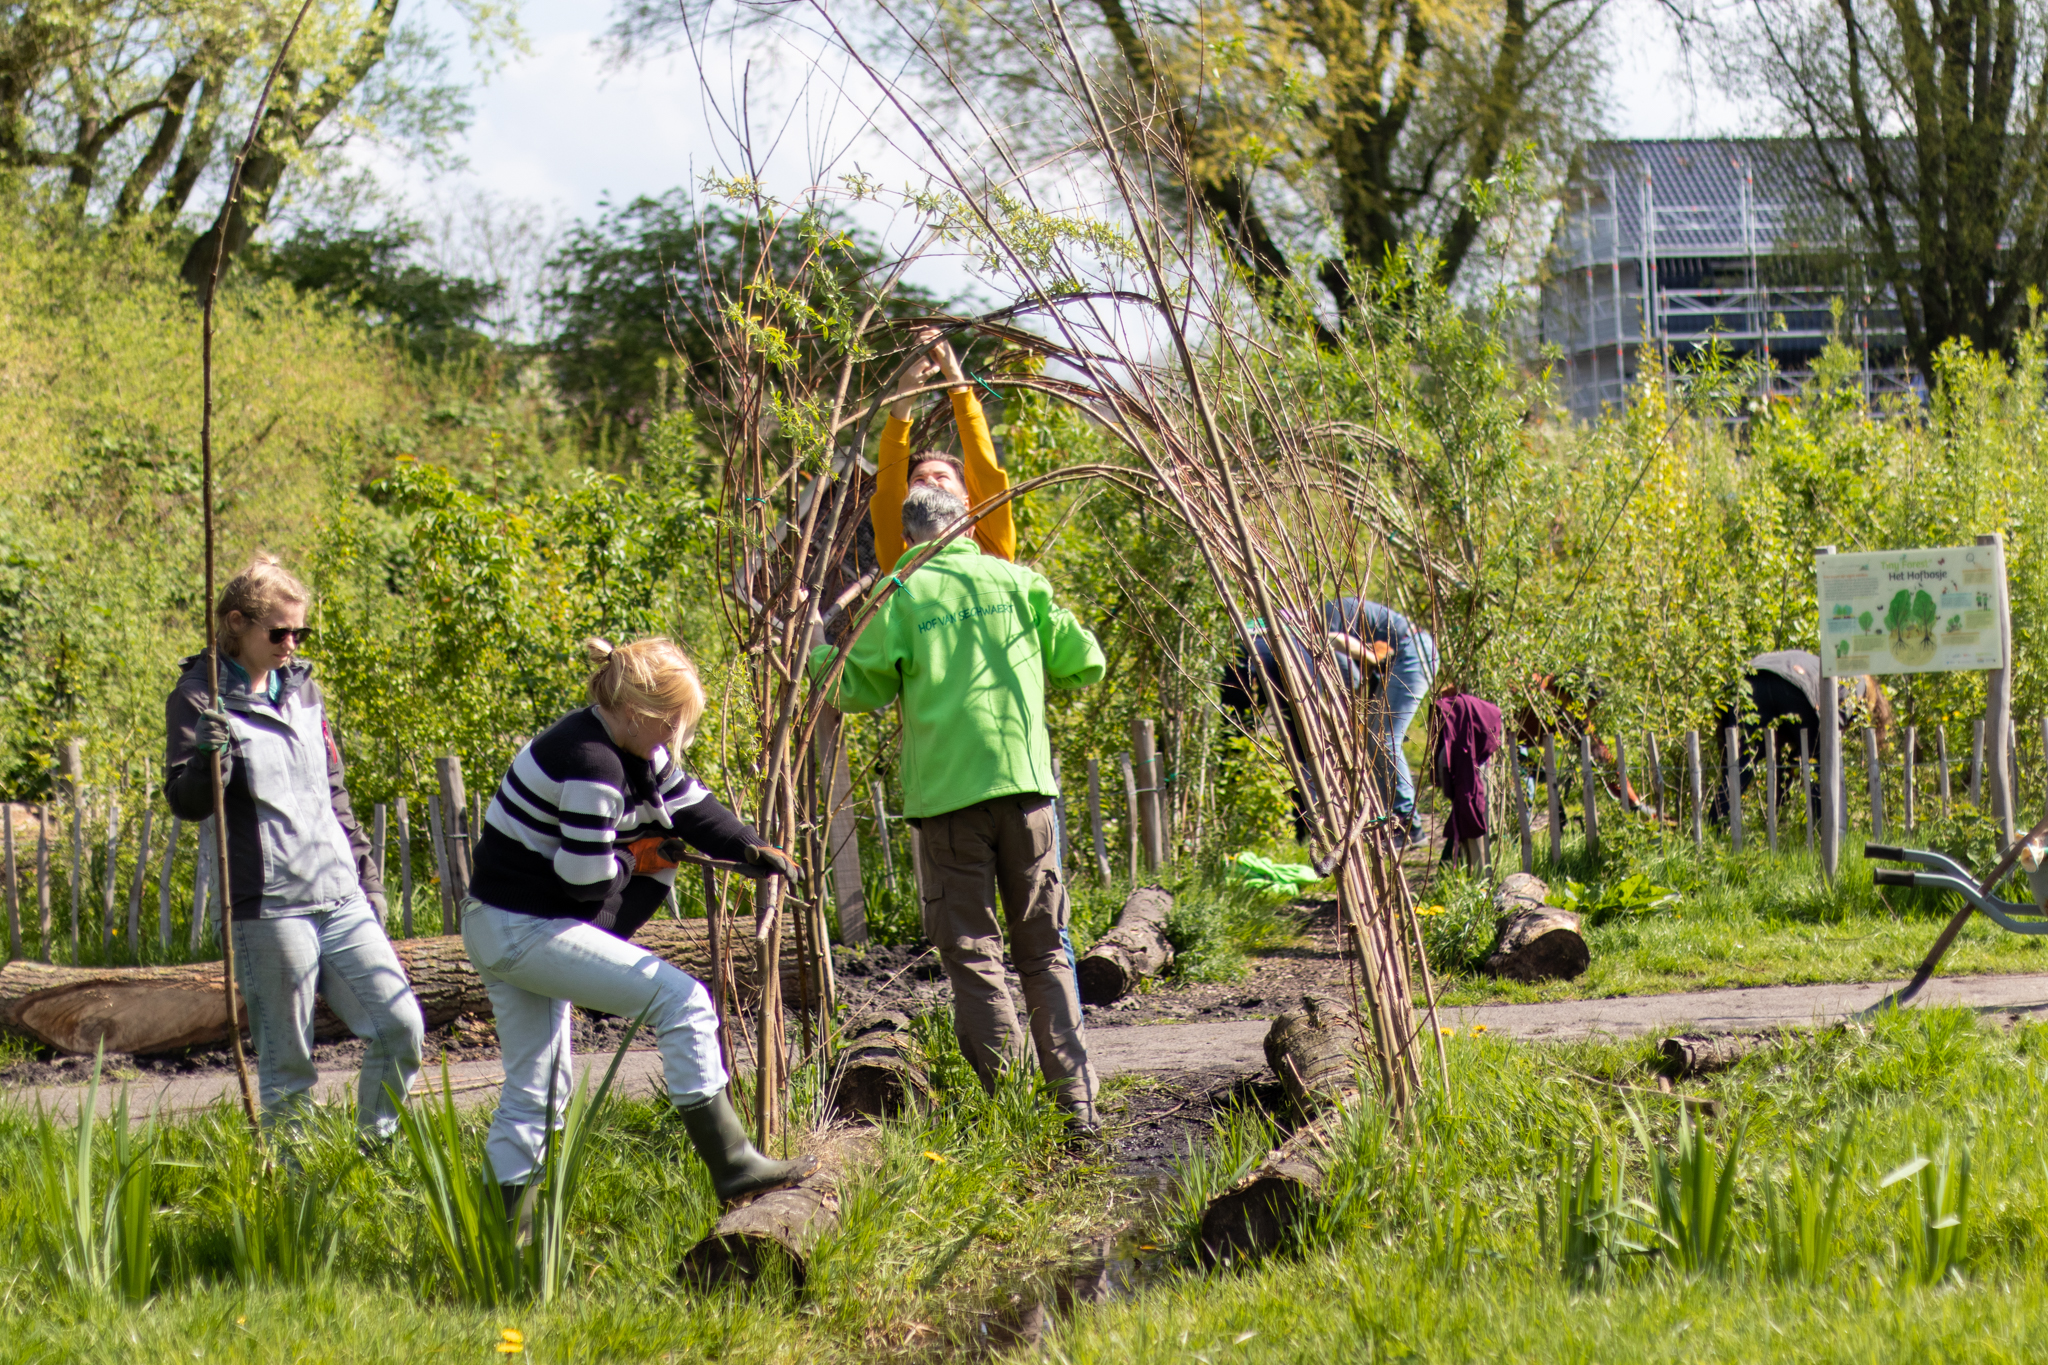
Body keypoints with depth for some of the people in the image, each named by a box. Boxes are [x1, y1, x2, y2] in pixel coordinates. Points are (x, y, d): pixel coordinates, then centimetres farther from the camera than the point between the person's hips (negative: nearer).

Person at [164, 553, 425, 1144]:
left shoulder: (301, 686, 16)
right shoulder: (201, 697, -4)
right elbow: (186, 802, -11)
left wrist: (365, 873, 21)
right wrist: (208, 758, -31)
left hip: (341, 901, 6)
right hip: (270, 907, -6)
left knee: (401, 1027, 1)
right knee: (287, 1064, -1)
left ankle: (379, 1148, 20)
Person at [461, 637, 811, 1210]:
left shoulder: (632, 751, 7)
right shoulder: (591, 765, -23)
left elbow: (689, 805, 12)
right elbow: (587, 879, -22)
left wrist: (751, 848, -3)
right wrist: (638, 858, -4)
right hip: (527, 931, -11)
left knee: (538, 1088, 15)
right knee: (684, 1000, -10)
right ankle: (730, 1163, -8)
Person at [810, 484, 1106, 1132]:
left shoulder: (901, 595, 2)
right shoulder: (1016, 581, 10)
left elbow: (858, 690, 3)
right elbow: (1084, 663, 10)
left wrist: (820, 654, 22)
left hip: (947, 791, -2)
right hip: (1023, 782, 2)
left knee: (971, 948, 3)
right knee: (1043, 945, 7)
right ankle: (1076, 1098, -1)